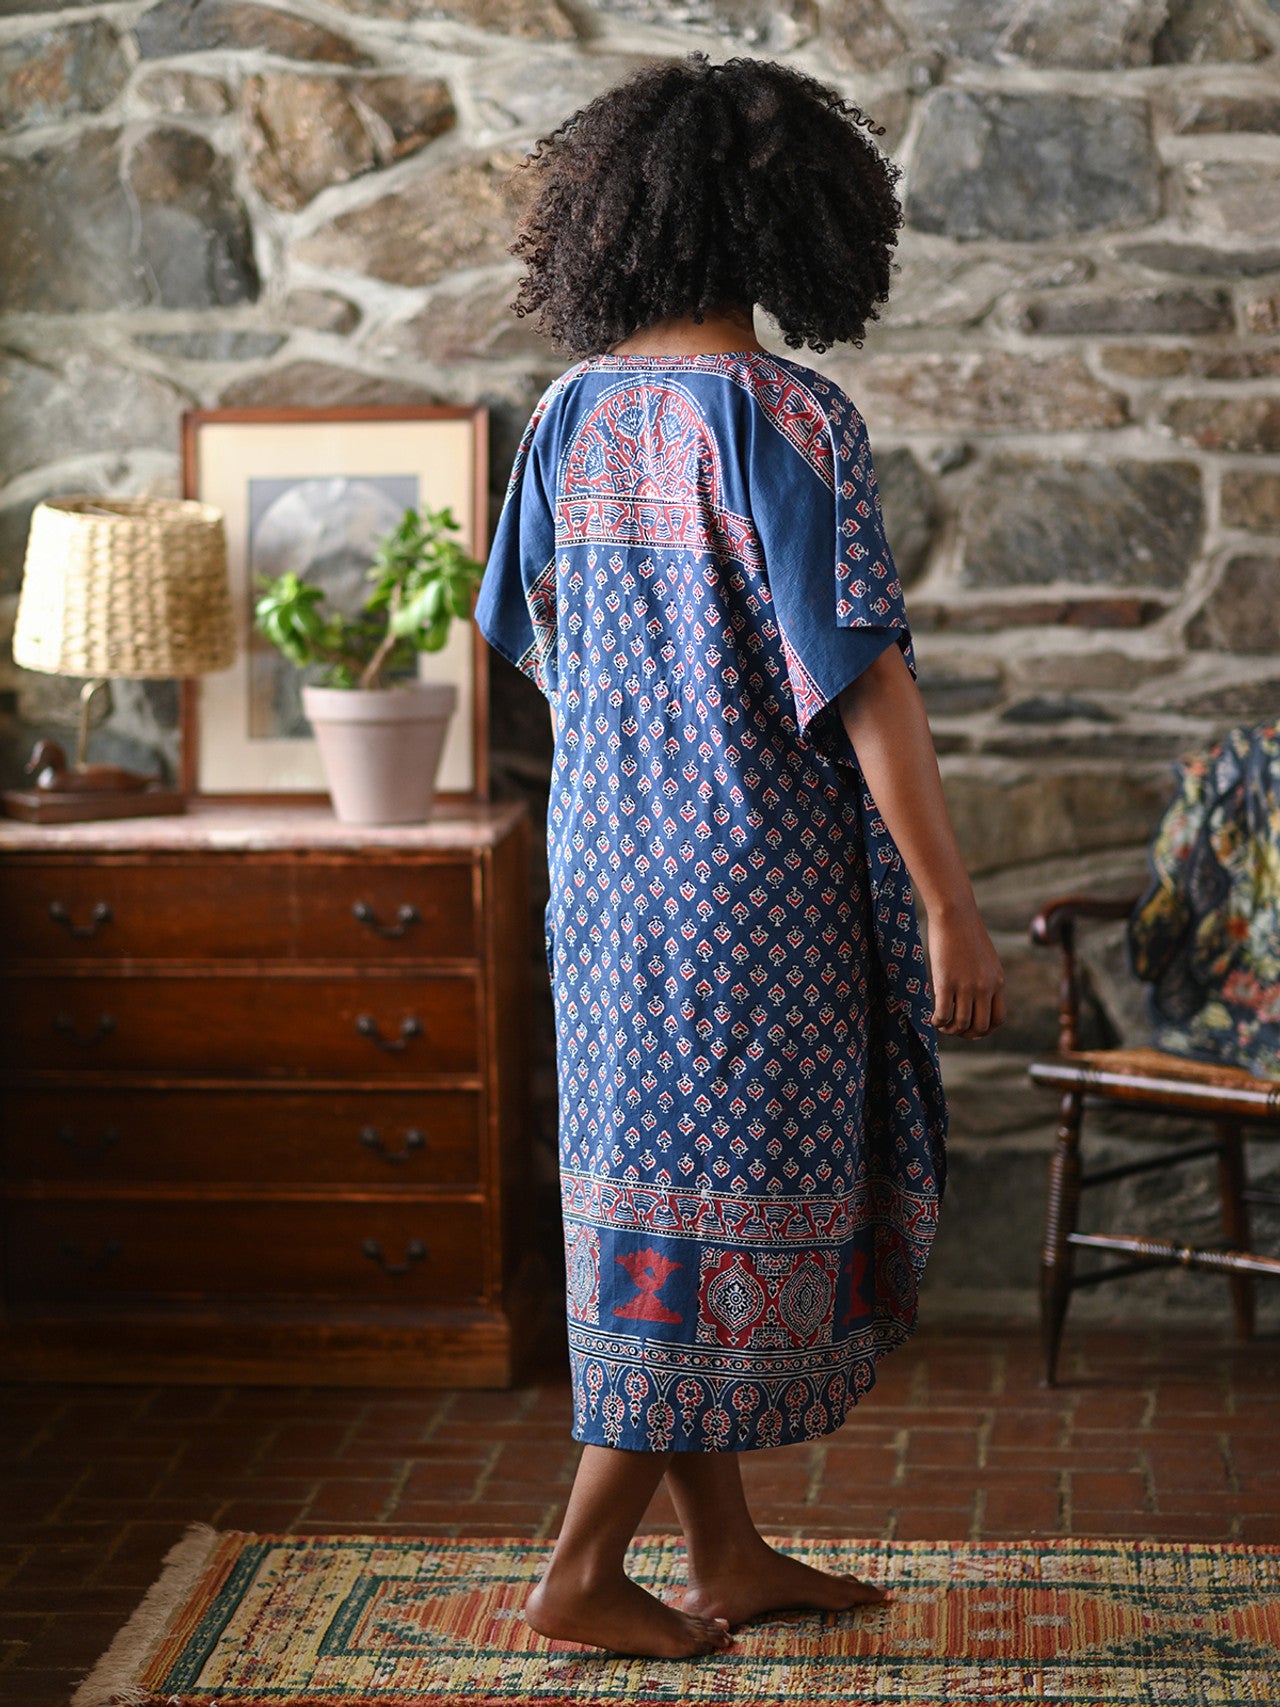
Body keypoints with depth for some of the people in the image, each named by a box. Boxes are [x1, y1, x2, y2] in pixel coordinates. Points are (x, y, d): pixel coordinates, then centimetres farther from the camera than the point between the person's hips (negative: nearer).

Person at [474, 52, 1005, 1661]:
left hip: (606, 866, 7)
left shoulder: (571, 415, 4)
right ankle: (582, 1574, 7)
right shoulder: (786, 416, -16)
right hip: (756, 883, -7)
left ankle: (727, 1555, 24)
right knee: (724, 1217, 2)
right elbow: (863, 676, -19)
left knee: (656, 1187, 13)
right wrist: (951, 907, -14)